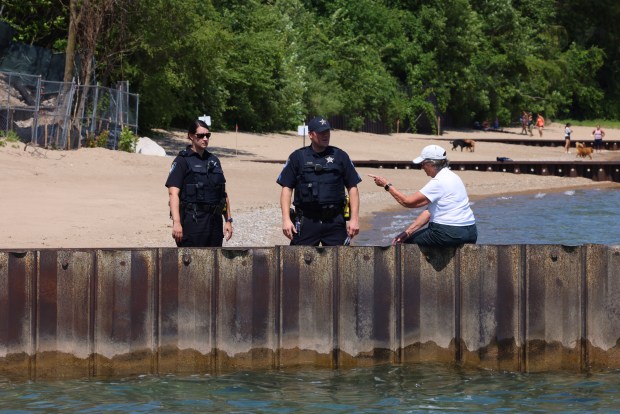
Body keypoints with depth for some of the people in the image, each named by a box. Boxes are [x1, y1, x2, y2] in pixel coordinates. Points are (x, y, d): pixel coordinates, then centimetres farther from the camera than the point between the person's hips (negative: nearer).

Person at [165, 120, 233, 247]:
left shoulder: (214, 160, 16)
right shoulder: (182, 161, -4)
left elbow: (223, 193, 20)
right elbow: (173, 193, -13)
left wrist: (228, 220, 14)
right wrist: (176, 222, -23)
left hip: (214, 221, 7)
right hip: (192, 221, -7)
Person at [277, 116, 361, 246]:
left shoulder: (340, 156, 8)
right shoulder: (298, 157, 5)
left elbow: (352, 188, 7)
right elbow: (287, 188, 3)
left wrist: (354, 218, -1)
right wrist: (286, 219, -7)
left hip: (335, 221, 1)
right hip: (306, 221, -1)